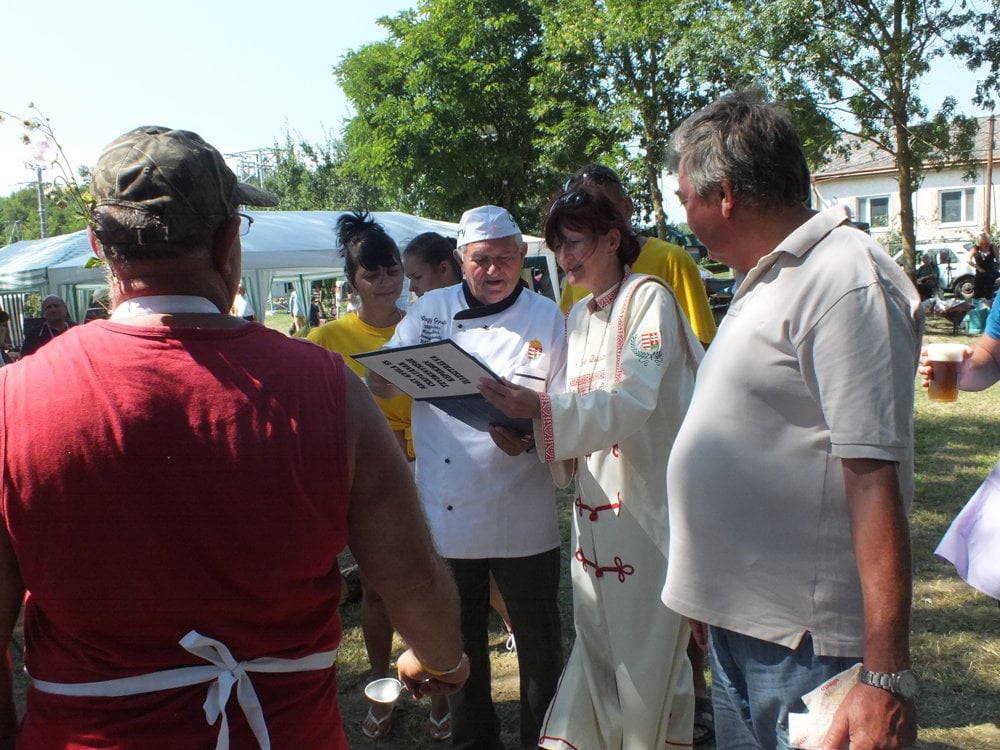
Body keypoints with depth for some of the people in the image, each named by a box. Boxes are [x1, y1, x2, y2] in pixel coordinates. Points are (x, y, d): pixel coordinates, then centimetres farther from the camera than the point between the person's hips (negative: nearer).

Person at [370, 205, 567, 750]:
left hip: (522, 518, -2)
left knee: (538, 644, 10)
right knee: (460, 642, 19)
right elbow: (378, 388, 3)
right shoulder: (429, 311, 4)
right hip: (446, 515, 3)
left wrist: (527, 436, -26)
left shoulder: (547, 320, -2)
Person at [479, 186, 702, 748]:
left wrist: (541, 408, -31)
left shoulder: (648, 297, -7)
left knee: (648, 650, 4)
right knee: (596, 644, 12)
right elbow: (582, 410, 12)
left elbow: (633, 400, -21)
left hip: (649, 502, -6)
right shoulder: (579, 316, 14)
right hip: (596, 502, 6)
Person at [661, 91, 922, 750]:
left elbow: (875, 479, -24)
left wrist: (886, 675, -25)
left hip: (807, 645, -9)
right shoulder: (767, 280, 13)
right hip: (736, 620, 9)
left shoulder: (847, 280, -17)